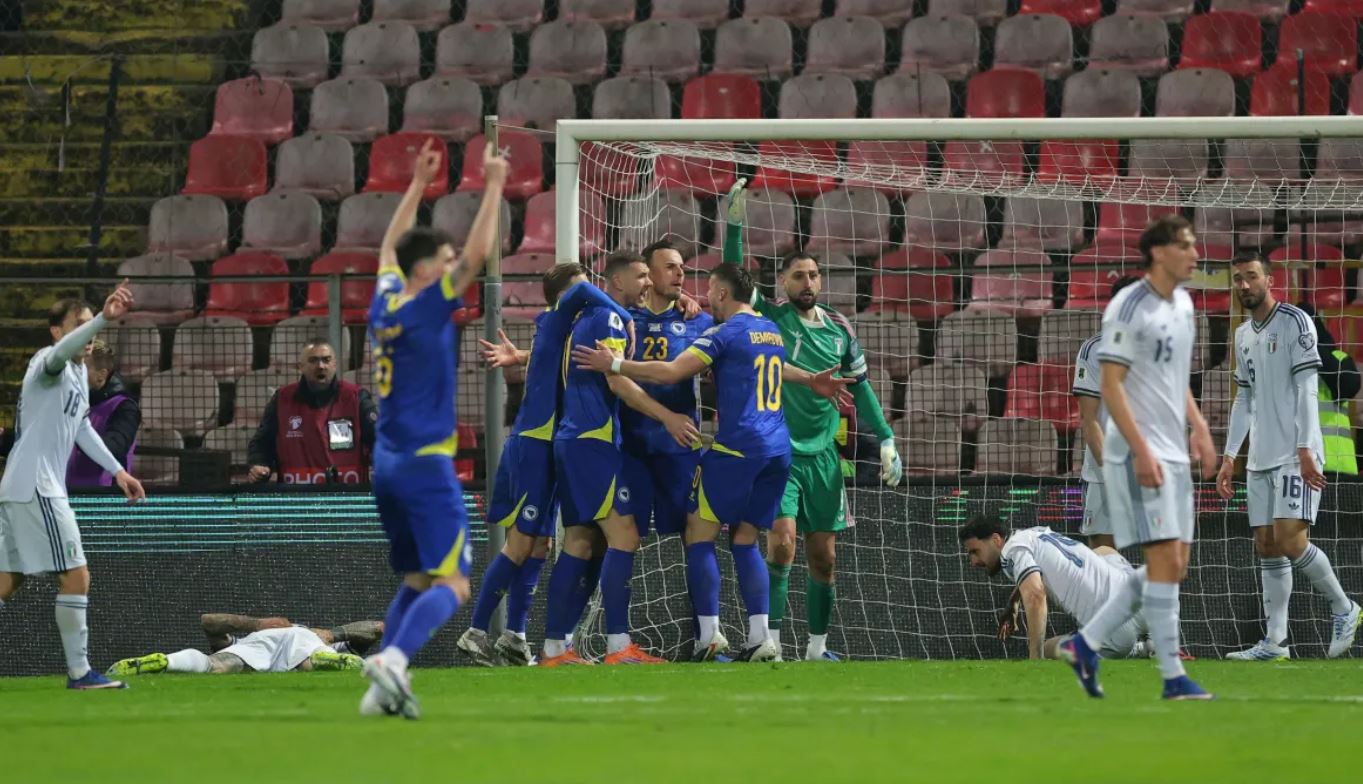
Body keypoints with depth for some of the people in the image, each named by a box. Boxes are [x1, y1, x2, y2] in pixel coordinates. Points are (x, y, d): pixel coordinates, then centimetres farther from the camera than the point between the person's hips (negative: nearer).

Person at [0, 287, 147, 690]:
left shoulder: (79, 371, 18)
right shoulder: (48, 362, -11)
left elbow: (81, 427, 29)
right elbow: (62, 351, -37)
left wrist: (117, 470, 24)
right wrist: (103, 319, -53)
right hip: (36, 488, -10)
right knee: (76, 576, -8)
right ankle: (79, 672, -6)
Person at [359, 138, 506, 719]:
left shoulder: (386, 300, 9)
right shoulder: (428, 307, -11)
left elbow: (391, 245, 28)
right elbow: (479, 253, -16)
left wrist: (418, 185, 32)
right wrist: (494, 186, -9)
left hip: (386, 464, 8)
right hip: (426, 464, -8)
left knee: (415, 580, 15)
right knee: (451, 584, -10)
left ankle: (384, 687, 4)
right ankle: (392, 660, -31)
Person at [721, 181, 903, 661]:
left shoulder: (839, 330, 7)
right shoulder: (768, 319, -1)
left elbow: (860, 389, 15)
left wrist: (886, 441, 9)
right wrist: (734, 223, -22)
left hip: (823, 456, 4)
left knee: (824, 556, 7)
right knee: (781, 542, -19)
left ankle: (817, 647, 18)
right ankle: (770, 641, -15)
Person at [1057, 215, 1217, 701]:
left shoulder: (1183, 304, 14)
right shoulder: (1128, 308, -12)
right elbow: (1111, 385, -15)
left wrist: (1198, 428, 14)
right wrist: (1141, 451, -20)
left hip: (1173, 454, 9)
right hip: (1138, 453, -9)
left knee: (1174, 566, 7)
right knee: (1165, 559, -11)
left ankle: (1086, 643, 16)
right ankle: (1173, 678, -7)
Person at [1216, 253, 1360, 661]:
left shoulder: (1295, 322, -5)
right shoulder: (1243, 336, 17)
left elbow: (1306, 388, -11)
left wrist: (1305, 449, -17)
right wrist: (1229, 456, 15)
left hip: (1295, 455, -7)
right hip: (1260, 459, 7)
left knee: (1289, 539, -15)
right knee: (1267, 547, 2)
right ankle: (1274, 642, 2)